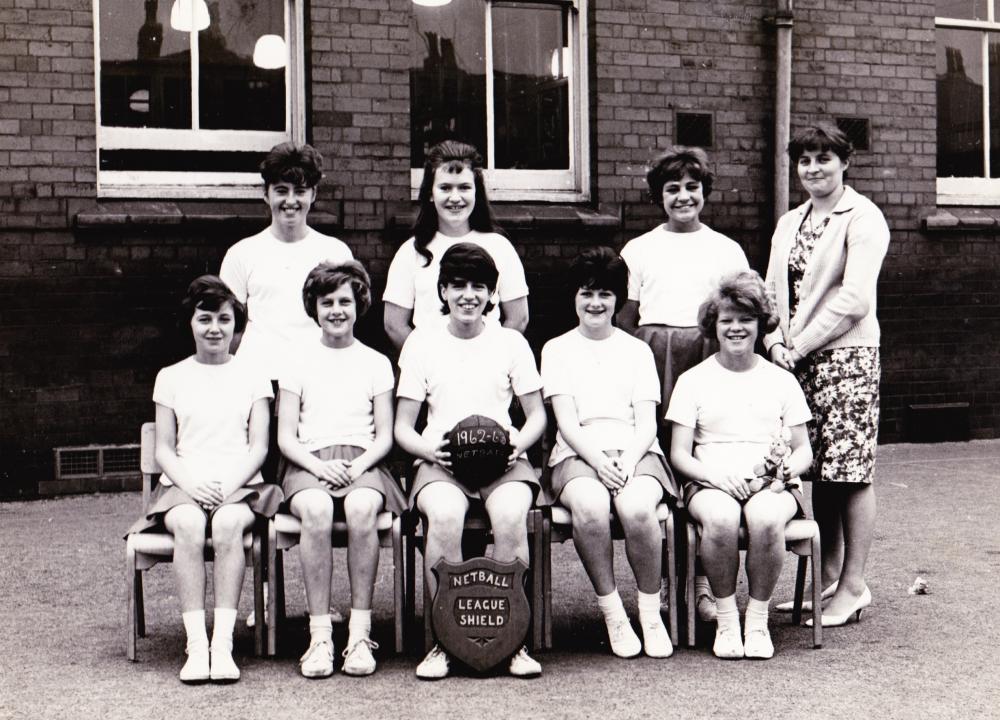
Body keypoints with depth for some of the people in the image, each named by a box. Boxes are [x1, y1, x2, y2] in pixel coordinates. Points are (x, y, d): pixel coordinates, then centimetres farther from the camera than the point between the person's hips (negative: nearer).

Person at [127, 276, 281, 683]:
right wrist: (189, 483, -10)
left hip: (238, 486, -1)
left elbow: (258, 447, 6)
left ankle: (223, 642, -36)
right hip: (183, 486, 1)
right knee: (188, 524, -34)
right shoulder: (171, 378, 16)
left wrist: (229, 485, -12)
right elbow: (164, 449, 10)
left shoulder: (252, 378, 15)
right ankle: (196, 644, -35)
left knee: (228, 524, -35)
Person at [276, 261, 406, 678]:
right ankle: (320, 634, -31)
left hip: (362, 462, 0)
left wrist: (358, 466, -10)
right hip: (310, 463, 0)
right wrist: (320, 466, -11)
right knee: (316, 511, -36)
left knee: (361, 509, -36)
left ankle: (360, 632, -30)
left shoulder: (375, 363, 16)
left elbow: (385, 436, 10)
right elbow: (285, 437, 8)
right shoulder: (299, 364, 15)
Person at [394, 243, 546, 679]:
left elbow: (537, 415, 15)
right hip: (440, 461, 0)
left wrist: (518, 443, -7)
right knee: (445, 514, -35)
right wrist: (430, 449, -13)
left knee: (512, 514, -34)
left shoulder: (511, 342, 13)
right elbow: (402, 428, 9)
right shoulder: (422, 342, 11)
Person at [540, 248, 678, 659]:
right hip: (578, 455, -1)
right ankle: (612, 613, -20)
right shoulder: (557, 350, 14)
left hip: (635, 452, 1)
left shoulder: (637, 350, 18)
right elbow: (566, 421, 2)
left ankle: (651, 612, -15)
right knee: (590, 506, -35)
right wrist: (598, 460, -16)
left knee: (637, 507, -33)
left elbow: (647, 423, 8)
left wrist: (627, 460, -14)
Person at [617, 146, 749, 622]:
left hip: (709, 355, -1)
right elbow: (625, 316, 14)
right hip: (650, 355, 1)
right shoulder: (638, 249, 16)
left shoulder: (727, 251, 15)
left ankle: (702, 582, -4)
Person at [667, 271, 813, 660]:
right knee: (720, 518, -37)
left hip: (770, 484, 1)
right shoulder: (694, 380, 11)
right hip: (710, 483, -1)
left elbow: (804, 450, 15)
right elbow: (679, 455, 5)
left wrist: (789, 467, -9)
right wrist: (716, 475, -15)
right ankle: (726, 620, -17)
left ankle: (758, 619, -16)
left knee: (766, 517, -36)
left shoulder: (781, 381, 16)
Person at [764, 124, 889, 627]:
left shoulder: (863, 218, -5)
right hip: (796, 361, 6)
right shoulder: (789, 223, 17)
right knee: (817, 472, 9)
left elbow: (854, 299, -14)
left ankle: (853, 585, 3)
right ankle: (827, 578, 18)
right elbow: (773, 291, 16)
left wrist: (799, 345, -13)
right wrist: (776, 343, -2)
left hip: (846, 357, -6)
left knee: (849, 470, -3)